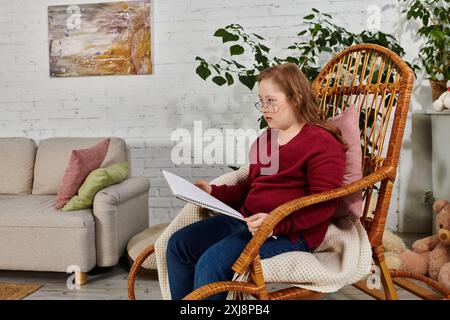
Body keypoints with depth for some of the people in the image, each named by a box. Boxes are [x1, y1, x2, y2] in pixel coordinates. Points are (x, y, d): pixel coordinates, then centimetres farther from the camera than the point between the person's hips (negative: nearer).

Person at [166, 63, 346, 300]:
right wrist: (214, 192, 9)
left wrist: (276, 223, -27)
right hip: (248, 221, 9)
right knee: (178, 244, 1)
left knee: (211, 263, -26)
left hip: (290, 233, -9)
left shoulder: (322, 142, -9)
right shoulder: (264, 139, 19)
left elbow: (325, 204, -16)